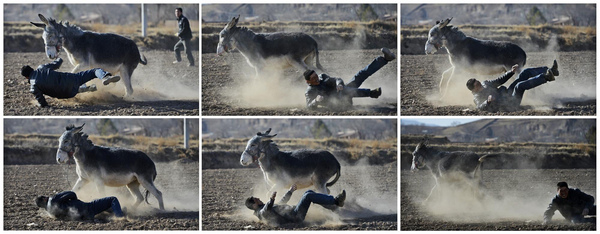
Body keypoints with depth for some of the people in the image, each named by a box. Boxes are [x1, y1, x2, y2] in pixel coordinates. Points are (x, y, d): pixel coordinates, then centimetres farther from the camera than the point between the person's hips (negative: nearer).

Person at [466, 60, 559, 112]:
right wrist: (488, 101, -55)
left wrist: (512, 72, 3)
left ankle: (550, 71, -3)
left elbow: (500, 80, 15)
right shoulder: (477, 98, -12)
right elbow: (481, 107, -33)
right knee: (520, 86, -35)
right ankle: (546, 77, -32)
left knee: (526, 73, 1)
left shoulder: (485, 84, 12)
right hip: (509, 105, -9)